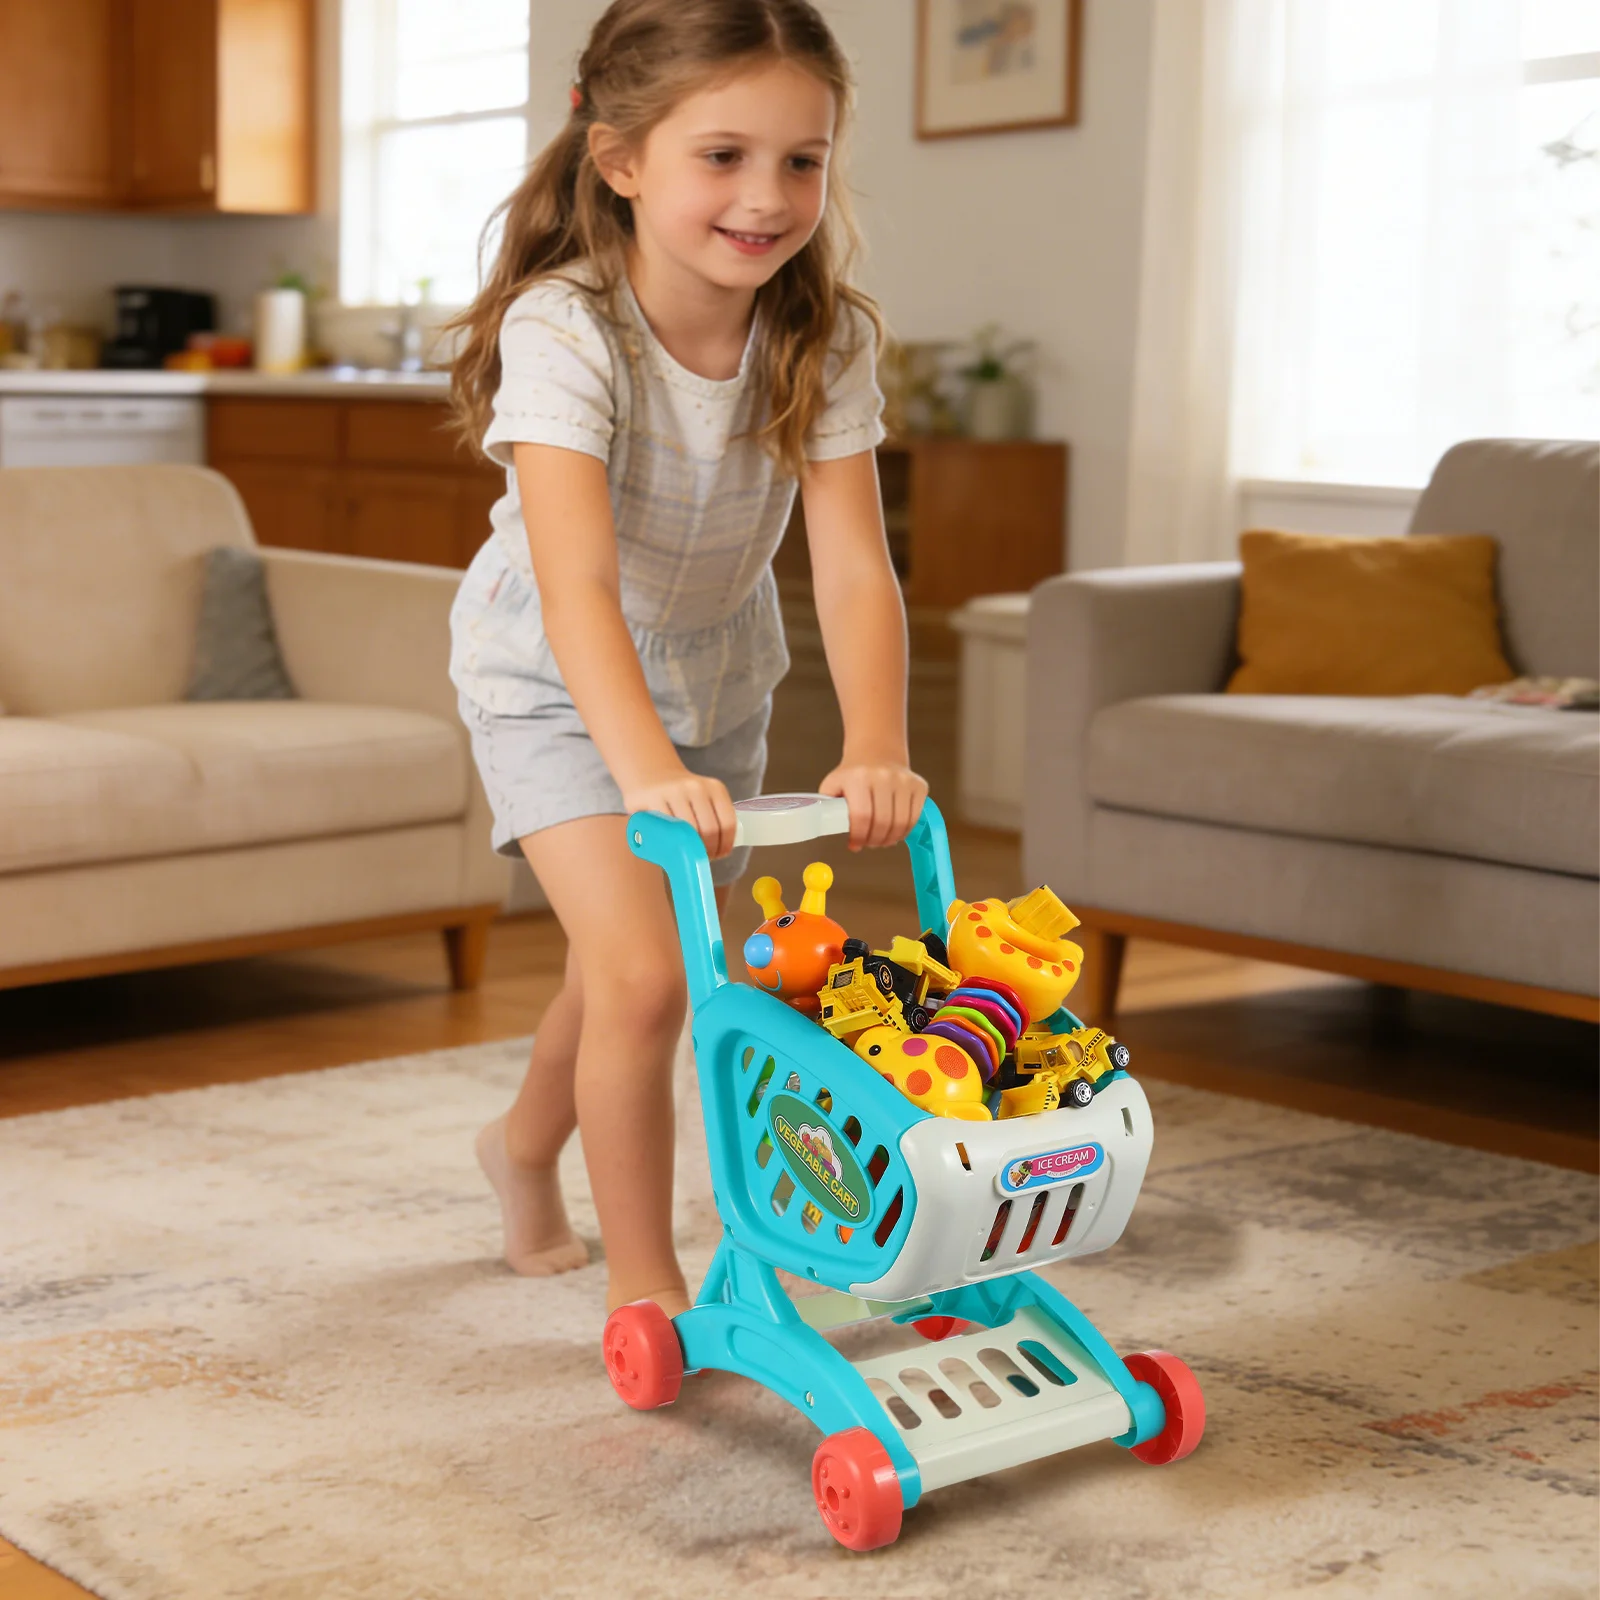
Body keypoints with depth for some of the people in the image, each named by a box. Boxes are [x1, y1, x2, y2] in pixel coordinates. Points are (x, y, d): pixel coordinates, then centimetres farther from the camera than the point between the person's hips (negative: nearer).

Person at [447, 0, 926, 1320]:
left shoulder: (826, 339, -21)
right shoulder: (560, 330, -34)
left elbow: (854, 566, -29)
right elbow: (579, 587, -44)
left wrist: (875, 748, -44)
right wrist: (647, 766, -57)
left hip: (716, 670, 5)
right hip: (555, 679, -5)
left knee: (629, 960, 20)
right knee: (644, 972, -18)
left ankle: (527, 1141, 50)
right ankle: (643, 1280, 2)